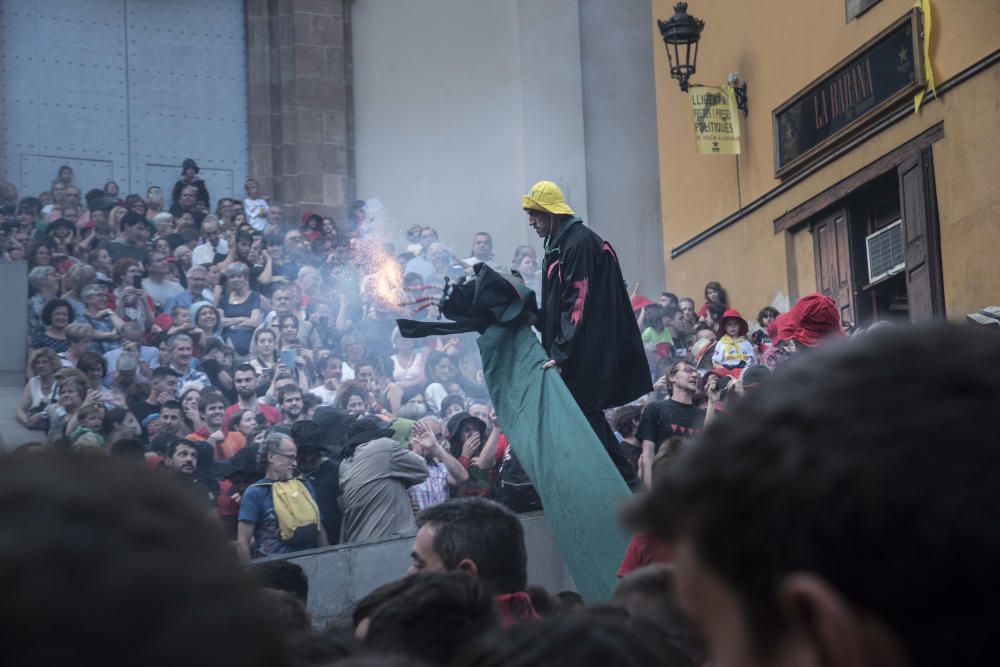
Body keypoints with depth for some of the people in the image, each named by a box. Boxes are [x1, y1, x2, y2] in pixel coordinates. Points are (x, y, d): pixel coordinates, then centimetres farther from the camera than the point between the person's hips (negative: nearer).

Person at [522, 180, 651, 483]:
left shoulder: (579, 243, -15)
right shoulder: (560, 245, 15)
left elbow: (578, 303, -22)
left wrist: (561, 354, -24)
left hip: (587, 355, -10)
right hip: (577, 358, 10)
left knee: (585, 421, -7)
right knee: (588, 418, 14)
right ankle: (624, 479, 22)